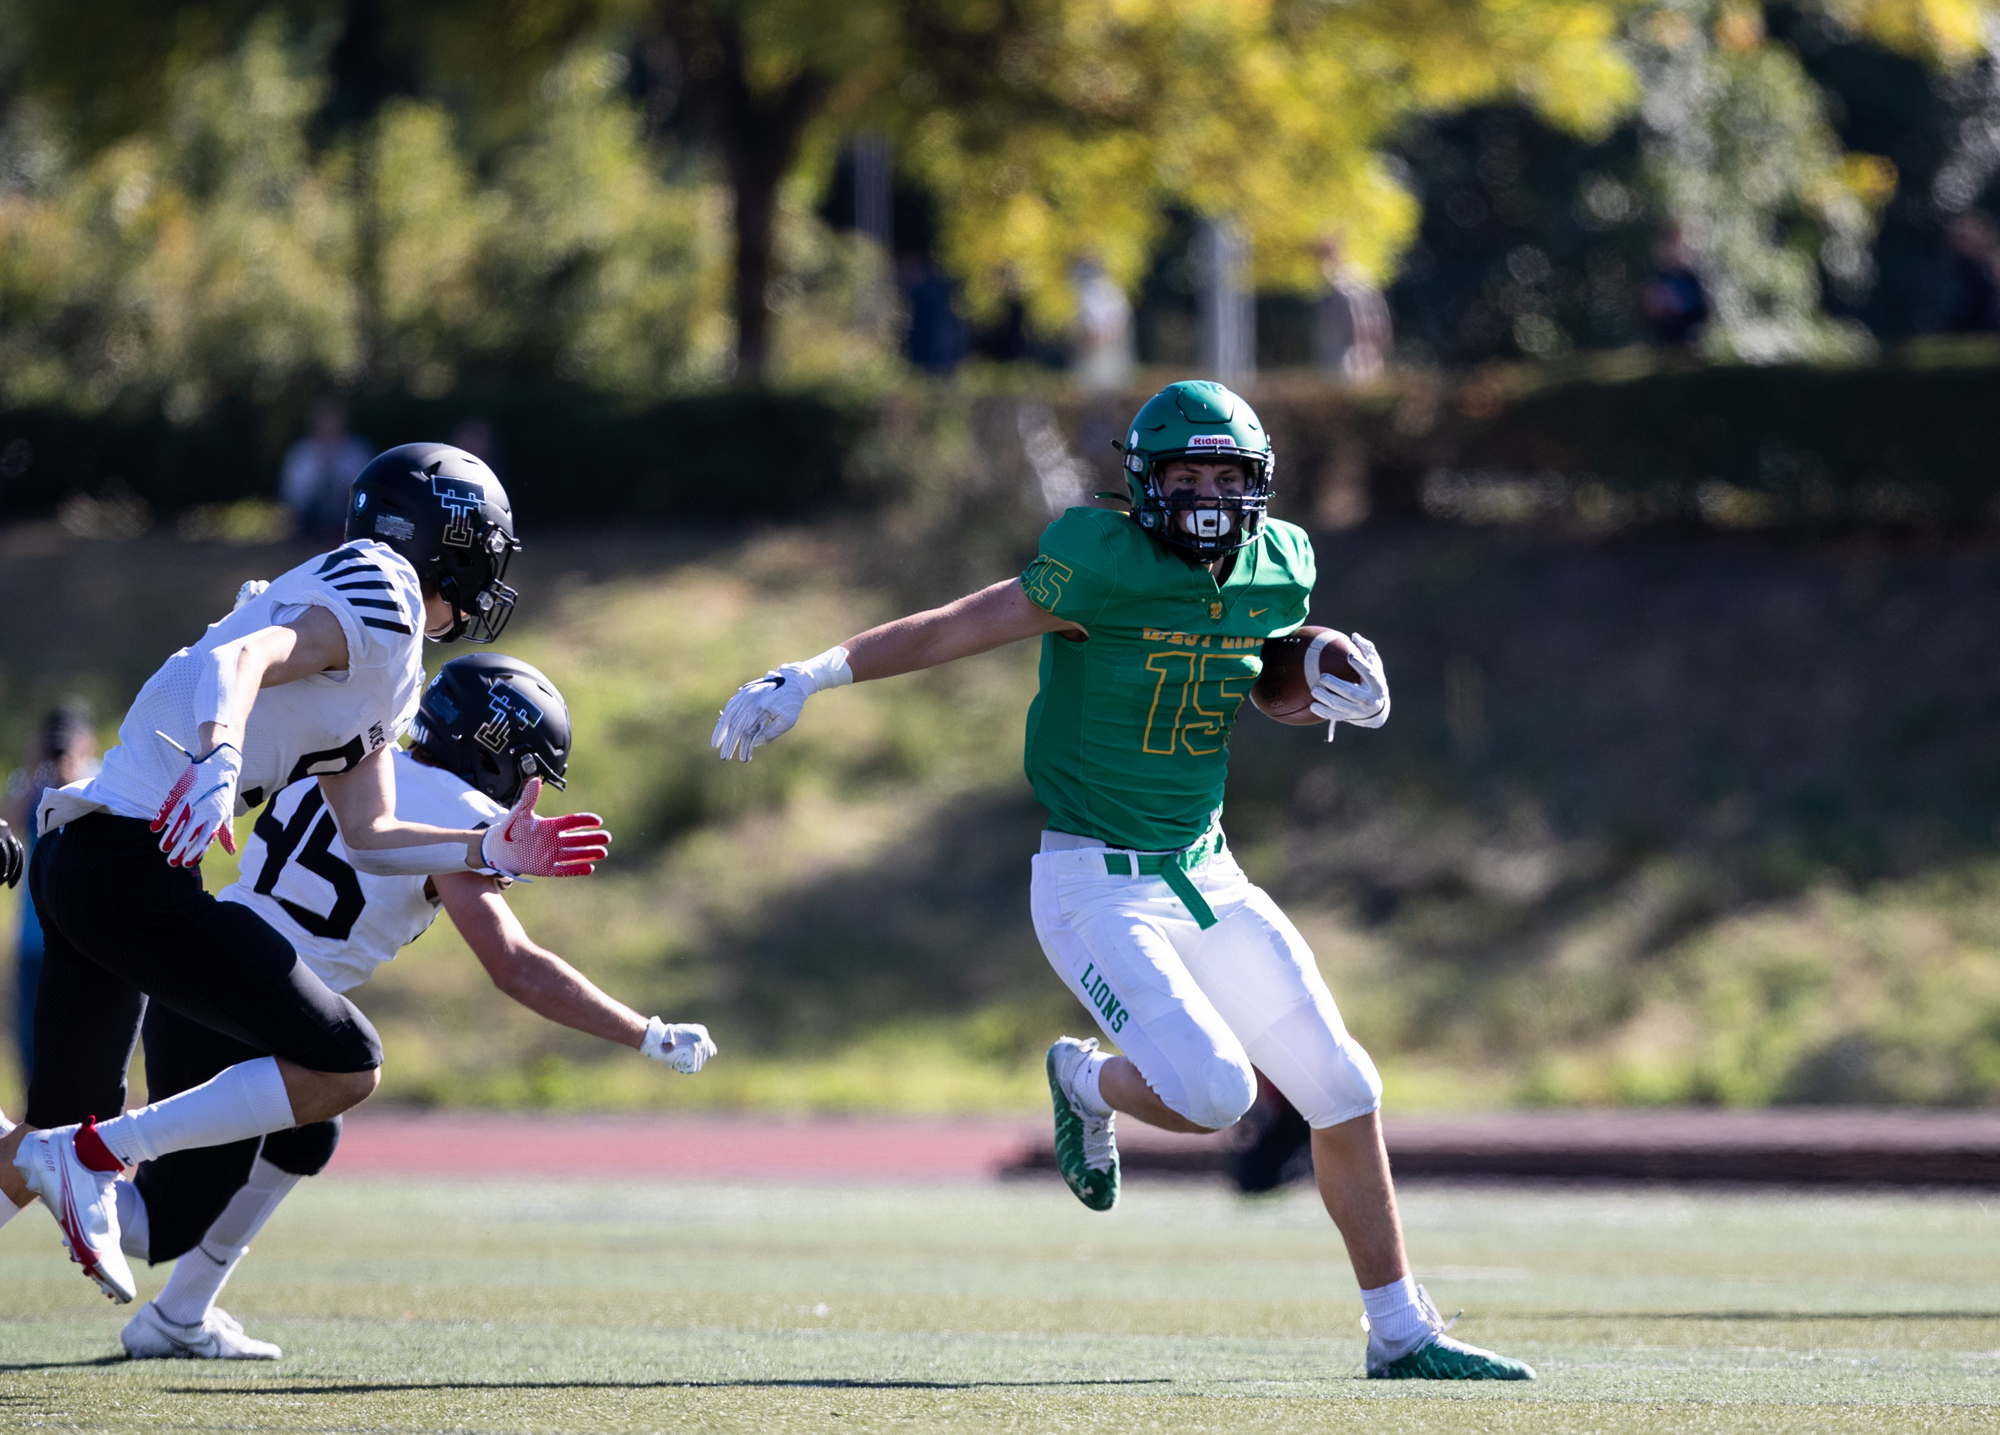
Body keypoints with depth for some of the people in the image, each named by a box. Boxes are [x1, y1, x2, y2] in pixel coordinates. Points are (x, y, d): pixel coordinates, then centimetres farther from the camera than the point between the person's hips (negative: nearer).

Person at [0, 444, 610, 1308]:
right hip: (133, 867, -10)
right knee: (344, 1068, -8)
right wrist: (217, 763, -41)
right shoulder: (385, 597, -7)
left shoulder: (386, 678, 23)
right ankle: (90, 1157, -8)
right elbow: (239, 659, -24)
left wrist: (493, 850, 14)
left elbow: (367, 838, 22)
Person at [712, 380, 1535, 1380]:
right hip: (1097, 886, -7)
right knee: (1213, 1092, -22)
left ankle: (1402, 1335, 19)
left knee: (1343, 1092, 5)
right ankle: (1089, 1086, 14)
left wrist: (1344, 691, -1)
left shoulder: (1276, 568, 2)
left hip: (1206, 875, 7)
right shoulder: (1108, 567, -18)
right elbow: (952, 628, -19)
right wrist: (816, 671, -30)